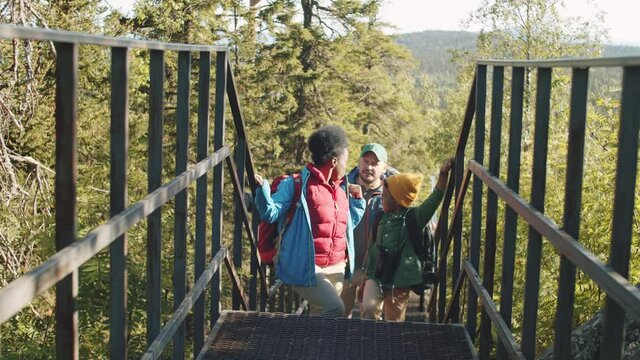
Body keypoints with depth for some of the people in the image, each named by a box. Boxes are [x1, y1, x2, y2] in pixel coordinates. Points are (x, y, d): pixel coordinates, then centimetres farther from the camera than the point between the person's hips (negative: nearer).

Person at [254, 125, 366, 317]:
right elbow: (271, 213, -13)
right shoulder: (296, 184, -8)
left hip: (336, 268, 8)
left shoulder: (341, 189, 14)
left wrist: (358, 199, 16)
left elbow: (350, 223, 29)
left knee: (319, 315, 14)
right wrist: (262, 190, -30)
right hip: (305, 266, -8)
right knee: (334, 308, -20)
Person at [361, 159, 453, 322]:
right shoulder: (382, 218, 5)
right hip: (376, 277, 3)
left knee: (394, 321, 8)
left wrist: (443, 174, -32)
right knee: (369, 309, -19)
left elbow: (434, 200, -21)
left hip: (399, 280, -3)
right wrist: (367, 274, 18)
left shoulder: (413, 217, -9)